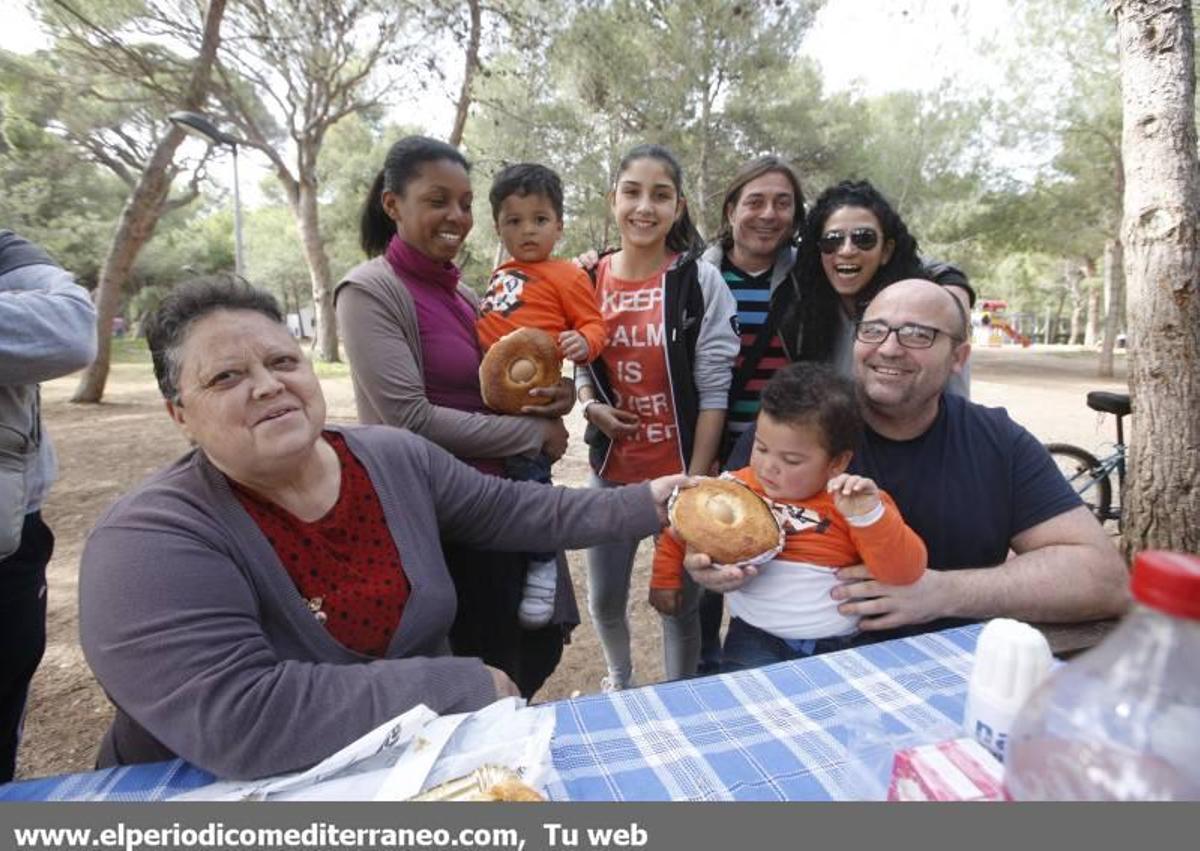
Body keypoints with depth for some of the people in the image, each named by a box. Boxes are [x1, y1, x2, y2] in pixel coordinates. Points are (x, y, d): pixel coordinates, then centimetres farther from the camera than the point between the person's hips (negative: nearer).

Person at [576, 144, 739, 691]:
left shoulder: (700, 281, -8)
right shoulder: (591, 280, 2)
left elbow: (714, 389, -9)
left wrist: (697, 478, -12)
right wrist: (590, 404, -7)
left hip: (679, 468, -3)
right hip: (612, 468, 4)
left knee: (680, 601, 10)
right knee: (604, 598, 16)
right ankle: (619, 677, 47)